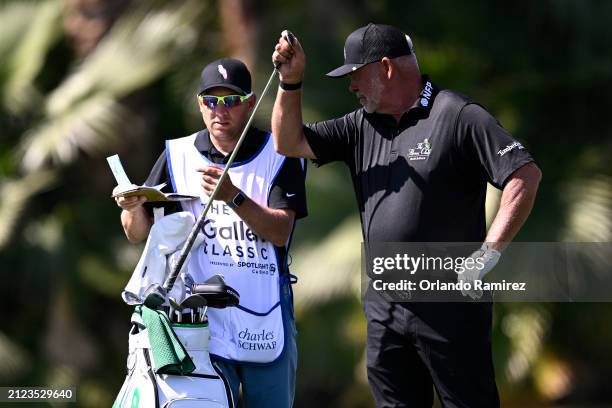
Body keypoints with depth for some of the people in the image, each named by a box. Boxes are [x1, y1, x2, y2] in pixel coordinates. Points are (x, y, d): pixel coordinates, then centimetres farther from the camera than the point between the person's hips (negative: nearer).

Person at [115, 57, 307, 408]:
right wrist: (133, 206, -17)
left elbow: (280, 231, -10)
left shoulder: (279, 154, 1)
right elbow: (139, 233, 6)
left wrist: (234, 197, -26)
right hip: (203, 317, 0)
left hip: (267, 322, 0)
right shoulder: (177, 156, 7)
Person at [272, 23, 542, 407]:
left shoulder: (459, 117, -8)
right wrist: (291, 81, 1)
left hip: (449, 302, -7)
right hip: (384, 306, 7)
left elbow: (526, 173, -14)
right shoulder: (362, 125, 14)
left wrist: (489, 253, -18)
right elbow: (290, 143, 16)